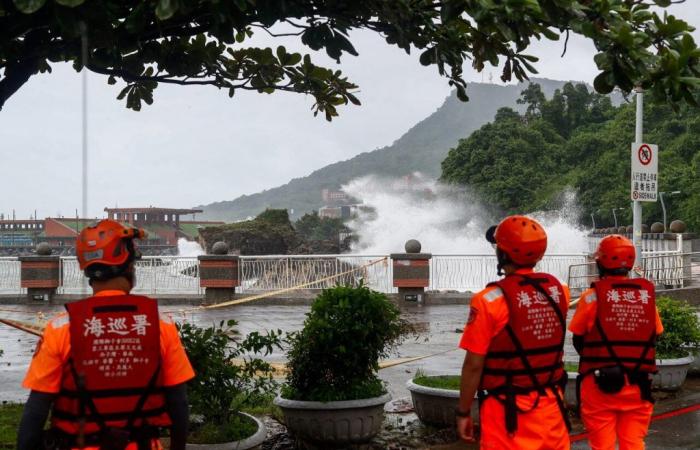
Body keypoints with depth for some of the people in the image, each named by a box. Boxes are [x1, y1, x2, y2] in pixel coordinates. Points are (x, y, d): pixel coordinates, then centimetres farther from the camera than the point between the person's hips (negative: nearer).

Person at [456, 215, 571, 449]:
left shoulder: (490, 300, -16)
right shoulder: (558, 290, -2)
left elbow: (474, 365, -14)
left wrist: (463, 412, -3)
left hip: (508, 410, -5)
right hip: (551, 405, 5)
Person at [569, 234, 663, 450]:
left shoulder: (592, 296, -10)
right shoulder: (647, 295, -1)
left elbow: (578, 341, -2)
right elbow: (653, 338, 7)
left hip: (600, 385, -3)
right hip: (638, 386, 3)